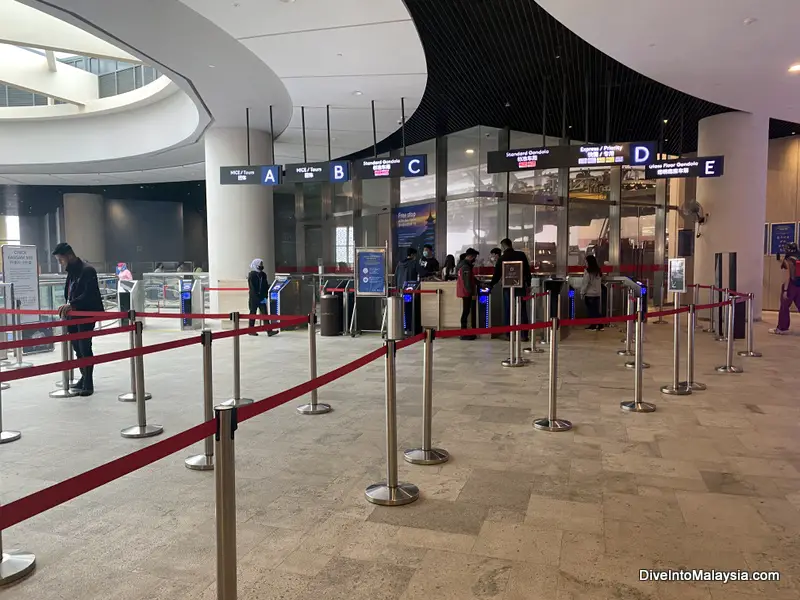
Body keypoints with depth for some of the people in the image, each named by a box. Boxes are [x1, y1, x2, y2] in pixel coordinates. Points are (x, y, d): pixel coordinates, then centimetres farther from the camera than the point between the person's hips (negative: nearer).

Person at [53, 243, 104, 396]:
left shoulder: (87, 270, -15)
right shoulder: (71, 271, 13)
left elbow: (89, 294, -23)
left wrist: (71, 305, -32)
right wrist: (67, 307, 8)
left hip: (86, 314, -9)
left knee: (84, 348, -7)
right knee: (77, 348, 13)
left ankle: (88, 384, 0)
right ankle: (84, 379, 25)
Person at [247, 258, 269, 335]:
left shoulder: (263, 275, 10)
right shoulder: (251, 275, -8)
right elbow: (252, 288, -14)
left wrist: (265, 296, 1)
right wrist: (258, 297, -18)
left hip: (262, 297, 5)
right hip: (254, 297, -5)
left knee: (264, 313, -2)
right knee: (253, 313, 4)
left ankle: (269, 330, -7)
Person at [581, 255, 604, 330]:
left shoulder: (587, 272, -13)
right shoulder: (598, 271, 6)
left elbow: (585, 284, -13)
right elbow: (600, 282, 12)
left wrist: (582, 293, -5)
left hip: (589, 294, -6)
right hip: (597, 294, 6)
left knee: (591, 310, 2)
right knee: (596, 310, 10)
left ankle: (593, 325, 4)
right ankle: (599, 325, 9)